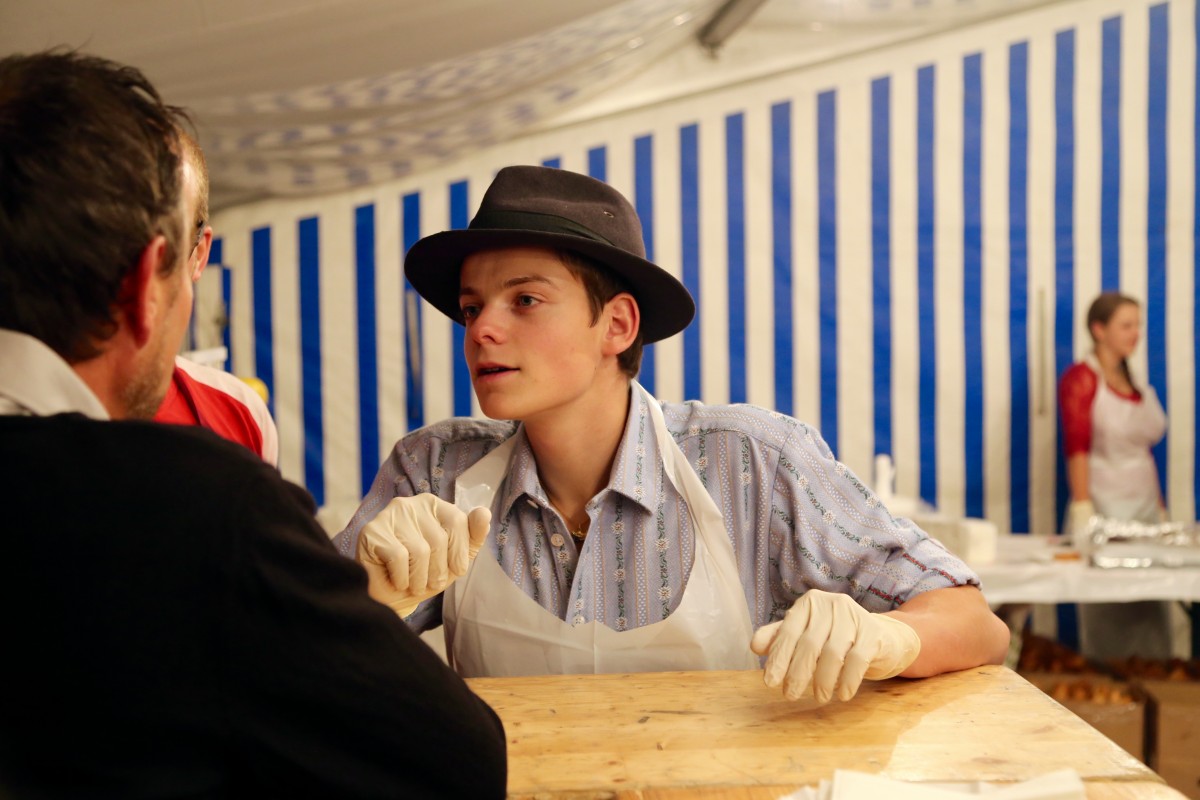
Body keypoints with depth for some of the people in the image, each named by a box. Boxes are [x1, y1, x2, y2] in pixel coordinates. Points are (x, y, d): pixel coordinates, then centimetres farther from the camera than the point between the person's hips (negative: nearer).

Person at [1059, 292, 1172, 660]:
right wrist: (1082, 512, -23)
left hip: (1146, 508, 7)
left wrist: (1160, 509, 12)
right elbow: (1077, 447, -15)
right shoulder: (1081, 378, -6)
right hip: (1105, 508, -7)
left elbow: (1144, 452, 16)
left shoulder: (1138, 386, 15)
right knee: (1106, 620, -3)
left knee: (1152, 617, 6)